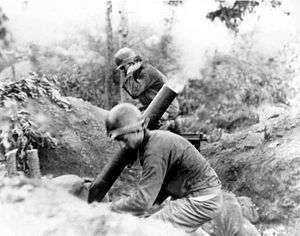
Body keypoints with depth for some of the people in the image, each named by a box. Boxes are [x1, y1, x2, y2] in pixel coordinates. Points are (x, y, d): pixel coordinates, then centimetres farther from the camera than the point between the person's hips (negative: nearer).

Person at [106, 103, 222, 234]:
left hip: (201, 202, -10)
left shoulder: (155, 150, -27)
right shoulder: (156, 139, 4)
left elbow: (142, 201, -30)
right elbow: (160, 183, 14)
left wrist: (111, 208, -17)